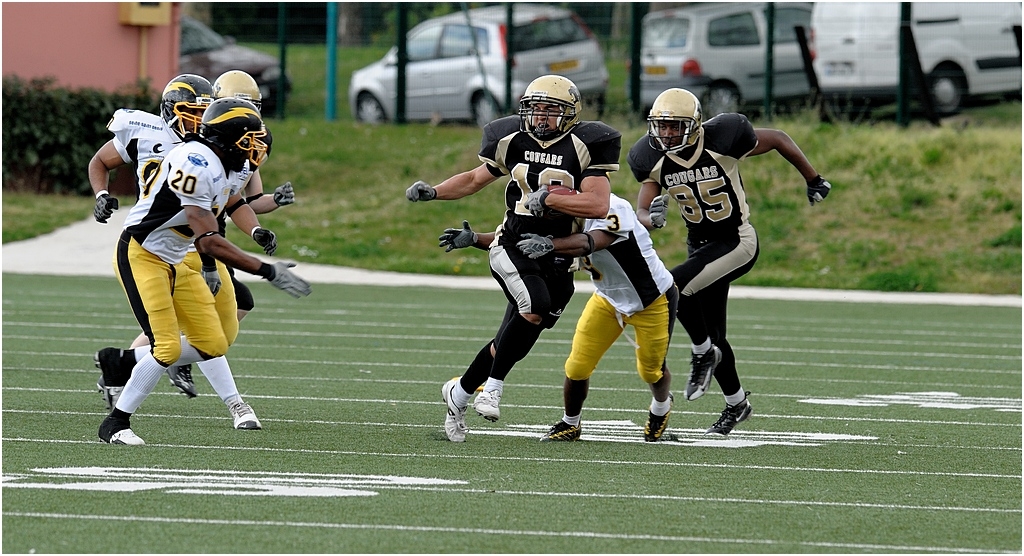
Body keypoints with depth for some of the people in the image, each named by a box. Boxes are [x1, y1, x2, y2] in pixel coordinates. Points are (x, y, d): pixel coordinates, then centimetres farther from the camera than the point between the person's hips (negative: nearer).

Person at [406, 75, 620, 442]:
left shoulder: (583, 146, -8)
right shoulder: (513, 141, 3)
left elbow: (599, 205, -18)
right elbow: (476, 179, 19)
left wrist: (547, 198, -22)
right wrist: (432, 192, 5)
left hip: (556, 257, 0)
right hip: (512, 245, 0)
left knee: (512, 341, 5)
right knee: (535, 305, -29)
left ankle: (460, 392, 26)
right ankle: (493, 386, -16)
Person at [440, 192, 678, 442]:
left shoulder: (612, 209, -35)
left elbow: (589, 243, -53)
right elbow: (515, 239, -15)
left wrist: (549, 244, -70)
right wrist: (474, 239, -30)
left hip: (652, 299, -5)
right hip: (609, 298, 5)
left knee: (651, 370, 14)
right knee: (577, 367, -5)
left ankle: (661, 407, 48)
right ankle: (570, 424, 20)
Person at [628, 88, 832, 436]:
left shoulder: (721, 142, -23)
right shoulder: (654, 160, -9)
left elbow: (778, 140, -7)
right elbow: (640, 213, -10)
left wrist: (813, 181, 3)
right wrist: (652, 218, -36)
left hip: (737, 241, -6)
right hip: (700, 244, 6)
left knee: (674, 286, -28)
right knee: (713, 334, 10)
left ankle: (702, 353, -6)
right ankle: (736, 403, 30)